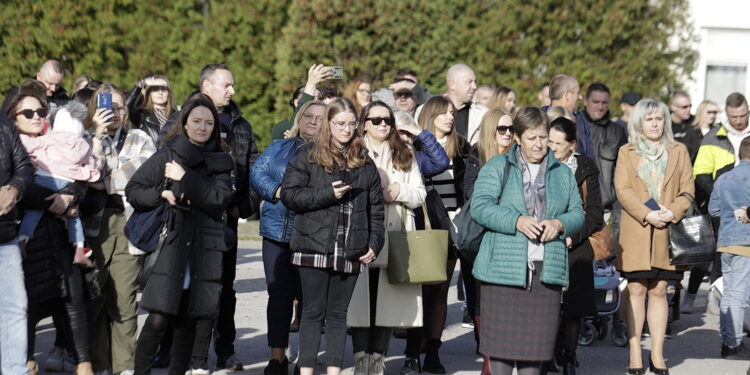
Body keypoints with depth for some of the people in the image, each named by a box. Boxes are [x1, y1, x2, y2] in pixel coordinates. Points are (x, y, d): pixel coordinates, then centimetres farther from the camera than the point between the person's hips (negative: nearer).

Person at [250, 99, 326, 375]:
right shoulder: (278, 149, 16)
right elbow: (257, 174, 6)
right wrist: (277, 191, -11)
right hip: (277, 231, 3)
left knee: (307, 297, 0)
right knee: (279, 294, 2)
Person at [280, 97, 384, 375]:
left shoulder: (364, 163, 12)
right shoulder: (307, 157, 1)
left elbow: (376, 208, 15)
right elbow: (289, 194, -7)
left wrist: (374, 244, 5)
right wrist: (328, 194, -13)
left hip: (350, 252, 3)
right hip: (314, 248, -3)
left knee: (338, 313, 8)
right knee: (313, 312, 0)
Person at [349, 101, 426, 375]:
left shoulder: (406, 156, 16)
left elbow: (420, 195, 11)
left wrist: (399, 191, -6)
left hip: (395, 238, 3)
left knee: (388, 299, 2)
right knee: (361, 298, -4)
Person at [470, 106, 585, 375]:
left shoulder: (562, 173, 17)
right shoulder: (497, 167, 5)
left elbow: (577, 213, 16)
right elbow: (480, 207, -6)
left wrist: (560, 224, -7)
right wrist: (516, 220, -19)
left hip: (547, 270, 3)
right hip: (503, 269, -3)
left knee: (537, 339, 3)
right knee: (502, 338, -2)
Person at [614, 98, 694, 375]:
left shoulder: (678, 151, 13)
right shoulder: (627, 152, 9)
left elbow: (688, 191, 7)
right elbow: (622, 190, -2)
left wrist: (672, 212, -11)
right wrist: (648, 215, -14)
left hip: (667, 233, 1)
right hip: (635, 232, -1)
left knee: (659, 291, 2)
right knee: (636, 290, -2)